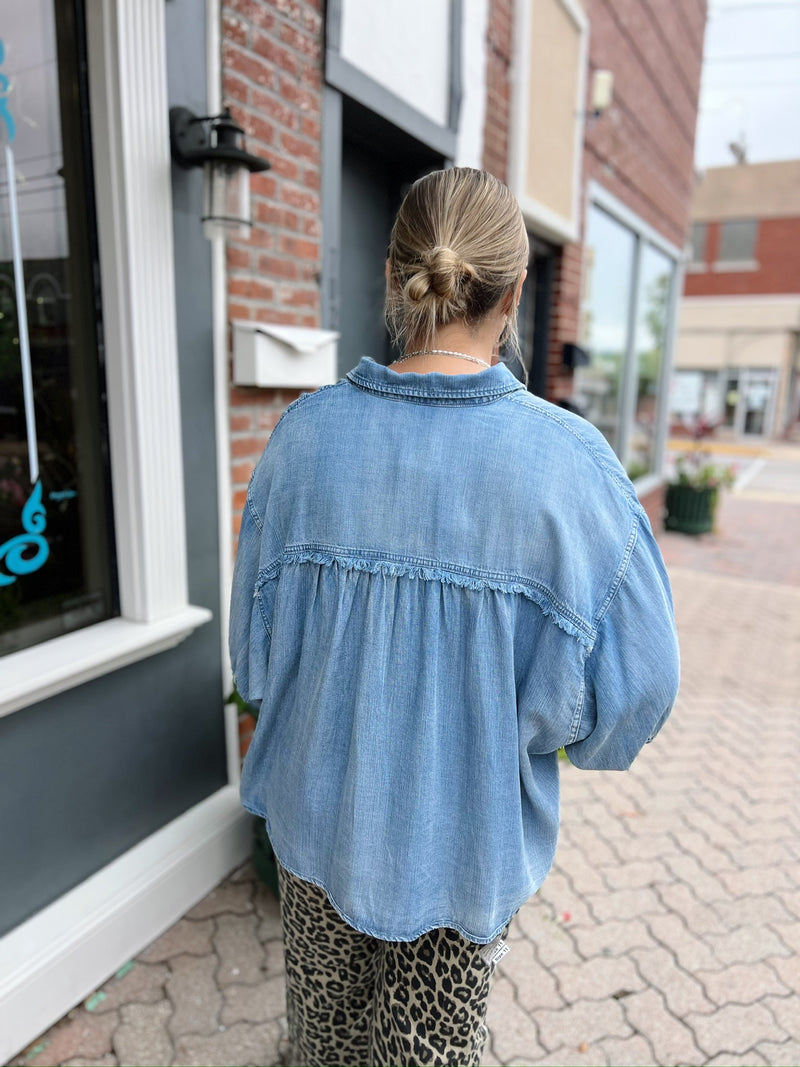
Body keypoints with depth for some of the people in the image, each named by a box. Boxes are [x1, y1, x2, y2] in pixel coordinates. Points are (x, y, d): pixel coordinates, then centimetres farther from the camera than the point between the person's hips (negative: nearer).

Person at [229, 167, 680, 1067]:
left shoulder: (306, 432, -16)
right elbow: (633, 688, -16)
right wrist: (515, 721, 3)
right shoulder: (567, 461, -23)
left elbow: (253, 647, -6)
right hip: (468, 830, -1)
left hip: (316, 808, 2)